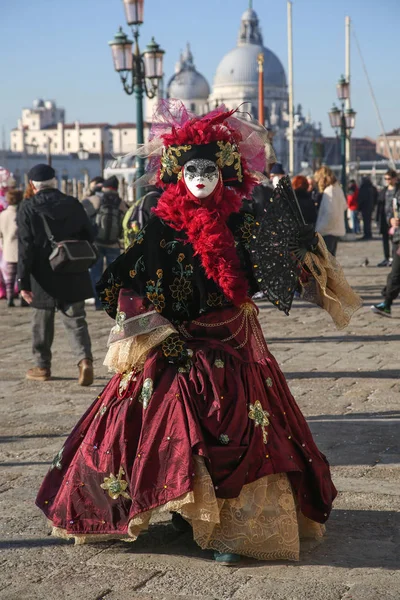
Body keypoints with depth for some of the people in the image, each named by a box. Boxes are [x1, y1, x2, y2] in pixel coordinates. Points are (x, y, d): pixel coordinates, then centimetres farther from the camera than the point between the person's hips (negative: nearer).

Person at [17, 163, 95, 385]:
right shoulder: (73, 204, 1)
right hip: (73, 276, 2)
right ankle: (84, 359, -13)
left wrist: (23, 281, -10)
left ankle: (42, 367, 23)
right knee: (76, 320, 6)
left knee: (42, 323, 13)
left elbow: (25, 247, -12)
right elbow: (89, 237, 5)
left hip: (44, 277, -2)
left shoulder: (28, 208, -9)